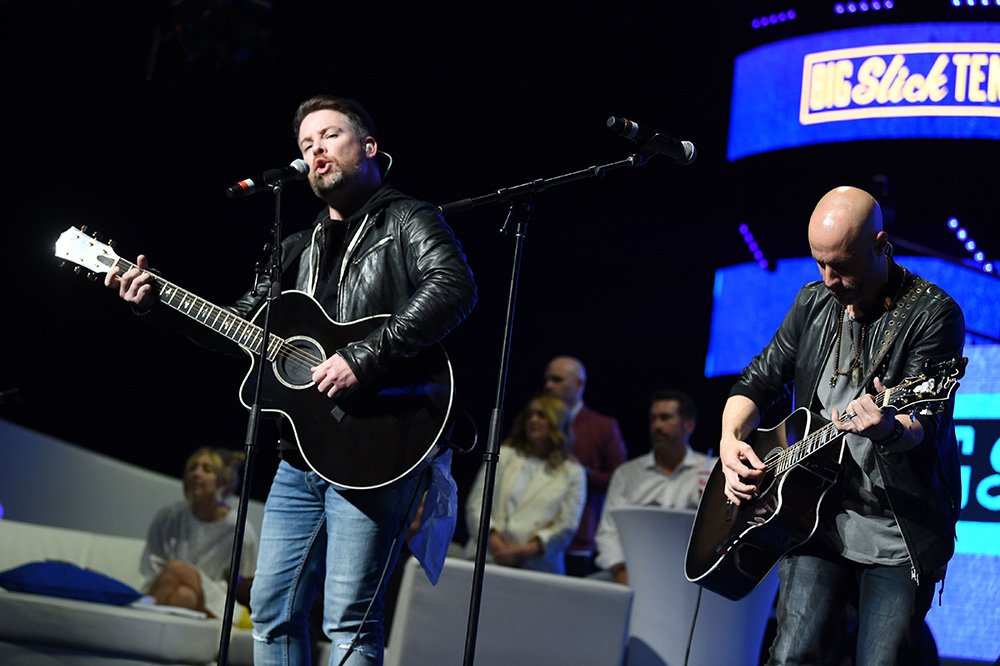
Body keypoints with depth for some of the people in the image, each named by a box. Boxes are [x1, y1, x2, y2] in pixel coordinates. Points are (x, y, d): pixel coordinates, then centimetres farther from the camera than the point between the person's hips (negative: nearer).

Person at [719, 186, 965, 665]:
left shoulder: (934, 315, -9)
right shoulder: (813, 302, 10)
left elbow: (921, 424, -18)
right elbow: (758, 382, 17)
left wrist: (889, 431, -41)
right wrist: (731, 440, -2)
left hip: (899, 536, -4)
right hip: (818, 518, 4)